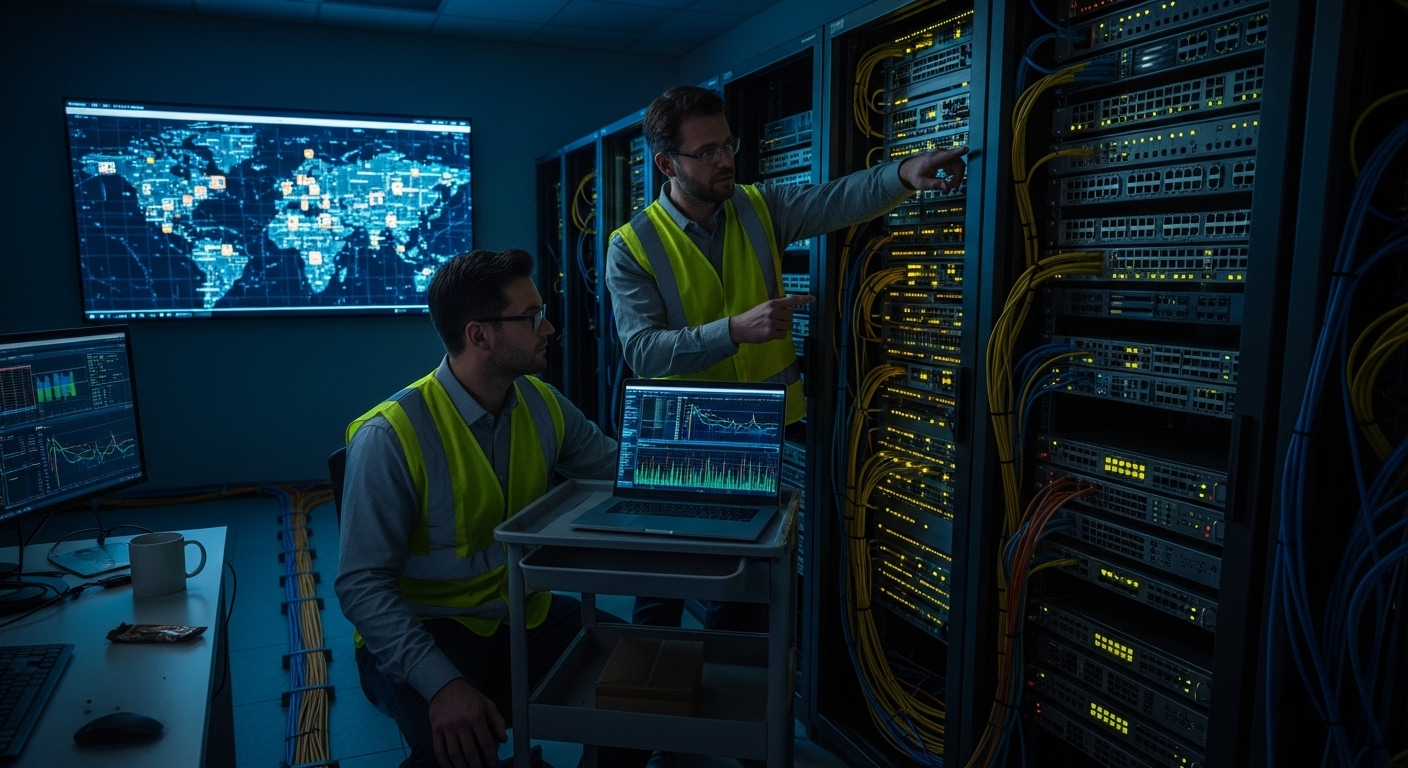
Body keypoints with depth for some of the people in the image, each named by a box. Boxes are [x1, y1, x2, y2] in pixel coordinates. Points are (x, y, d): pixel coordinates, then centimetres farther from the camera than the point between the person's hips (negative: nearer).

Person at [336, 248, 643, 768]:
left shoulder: (541, 403, -2)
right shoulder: (391, 436, -21)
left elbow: (615, 466, 9)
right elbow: (363, 584, -21)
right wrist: (442, 682, -33)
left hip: (525, 614, 6)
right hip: (425, 629, -5)